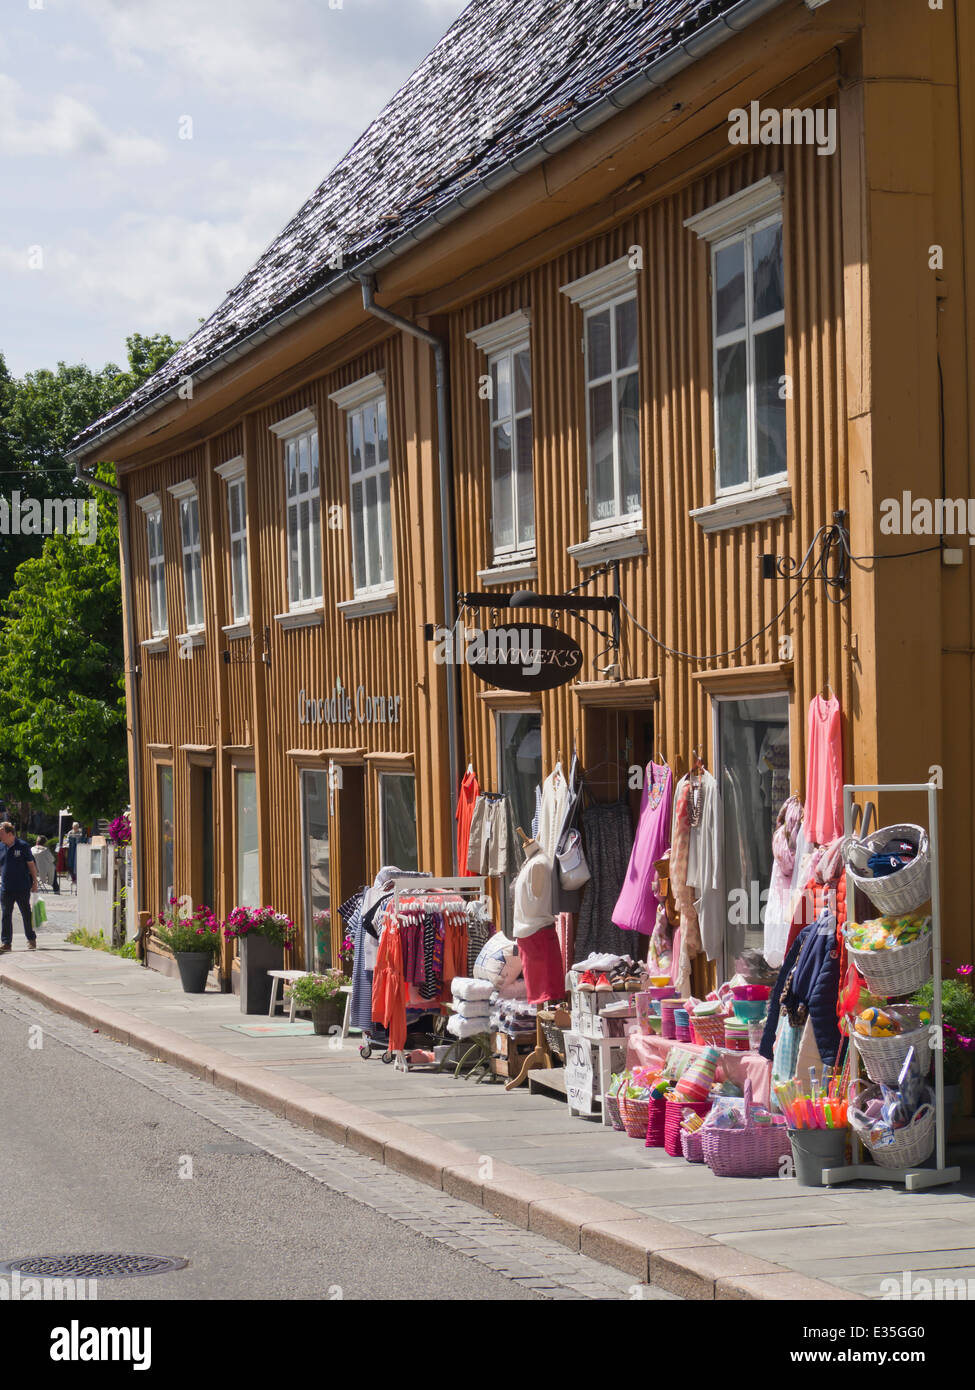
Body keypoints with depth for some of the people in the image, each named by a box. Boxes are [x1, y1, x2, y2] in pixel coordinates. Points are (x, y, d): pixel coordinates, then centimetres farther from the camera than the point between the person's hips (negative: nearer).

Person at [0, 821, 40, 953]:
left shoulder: (23, 846, -6)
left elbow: (31, 864, -1)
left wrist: (35, 882, -1)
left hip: (23, 887, -3)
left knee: (27, 914, 7)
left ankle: (31, 940, 20)